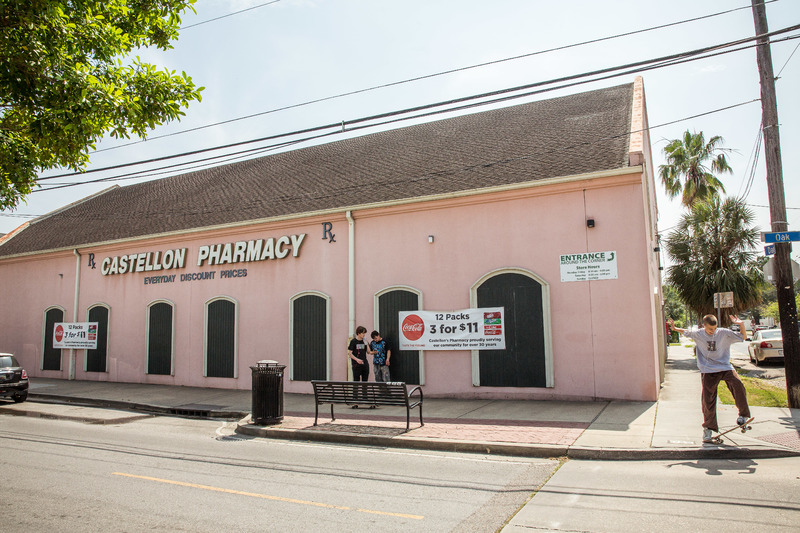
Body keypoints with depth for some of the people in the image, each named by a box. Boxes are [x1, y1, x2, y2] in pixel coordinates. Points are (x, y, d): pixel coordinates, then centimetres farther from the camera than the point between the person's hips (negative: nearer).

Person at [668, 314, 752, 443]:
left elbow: (742, 337, 1)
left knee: (737, 385, -28)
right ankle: (708, 428, 13)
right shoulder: (698, 334, -1)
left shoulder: (724, 333, -5)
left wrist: (741, 325, -14)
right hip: (708, 371, 0)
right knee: (708, 400, -2)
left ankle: (743, 414, -7)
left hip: (725, 367, 0)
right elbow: (686, 332, 19)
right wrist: (675, 328, 12)